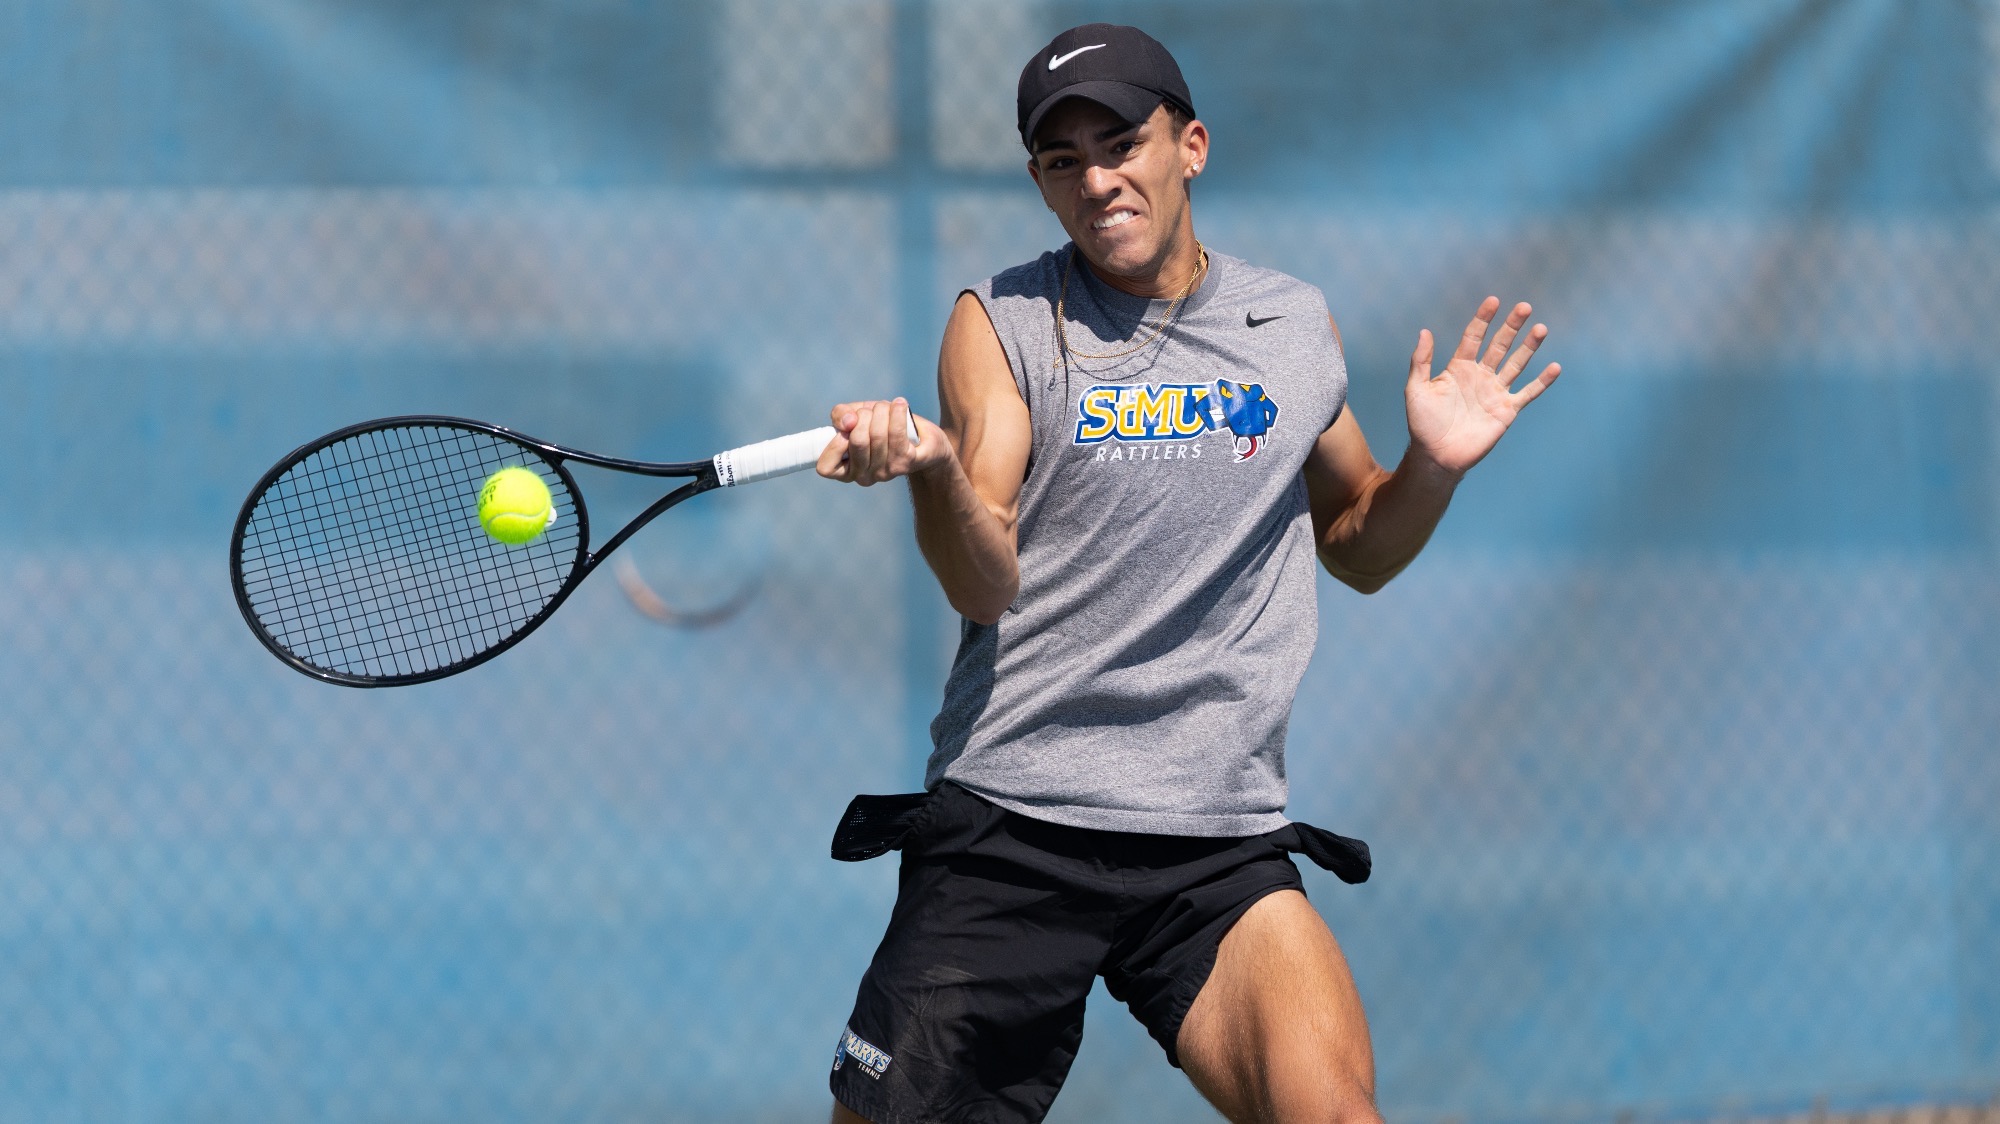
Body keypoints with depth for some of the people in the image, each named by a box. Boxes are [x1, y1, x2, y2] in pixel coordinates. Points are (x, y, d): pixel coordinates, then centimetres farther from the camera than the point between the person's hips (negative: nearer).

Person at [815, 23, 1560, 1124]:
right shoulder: (1001, 324, 2)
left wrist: (1433, 465, 5)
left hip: (1220, 850, 1)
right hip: (1003, 829, -1)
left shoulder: (1296, 327, 11)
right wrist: (930, 467, -30)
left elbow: (1358, 547, 25)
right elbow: (985, 585, -9)